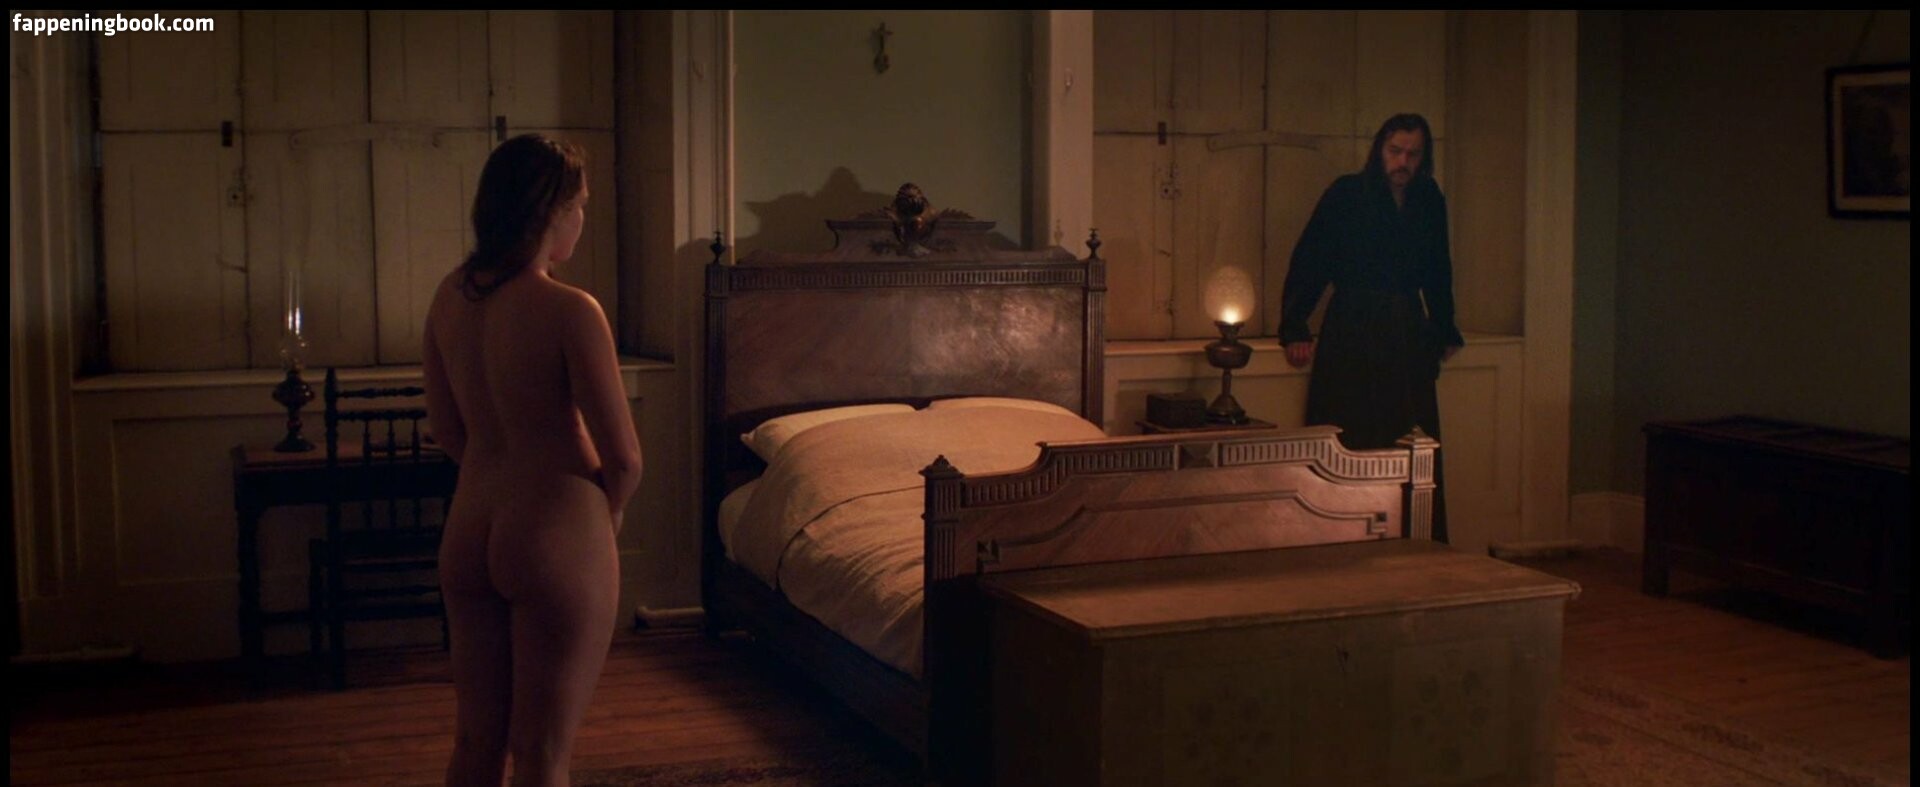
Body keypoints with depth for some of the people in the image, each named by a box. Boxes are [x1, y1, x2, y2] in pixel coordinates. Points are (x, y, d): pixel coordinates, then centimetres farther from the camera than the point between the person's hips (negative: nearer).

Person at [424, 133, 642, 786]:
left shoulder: (450, 297, 1)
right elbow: (623, 460, -15)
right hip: (556, 538, -7)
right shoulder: (570, 312, -18)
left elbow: (446, 428, 12)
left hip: (468, 530, 7)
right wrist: (604, 511, 5)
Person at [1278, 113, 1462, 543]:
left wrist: (1444, 331, 22)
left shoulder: (1429, 201, 10)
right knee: (1349, 447, -5)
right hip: (1353, 335, -4)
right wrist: (1295, 330, -11)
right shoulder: (1346, 194, -4)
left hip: (1409, 337, 5)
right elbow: (1307, 261, -6)